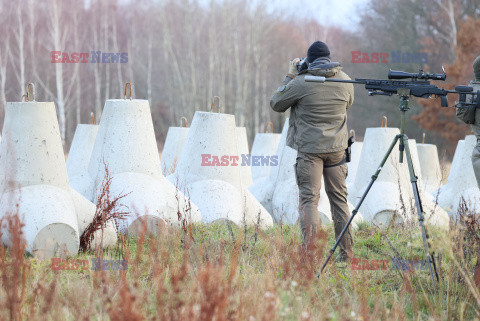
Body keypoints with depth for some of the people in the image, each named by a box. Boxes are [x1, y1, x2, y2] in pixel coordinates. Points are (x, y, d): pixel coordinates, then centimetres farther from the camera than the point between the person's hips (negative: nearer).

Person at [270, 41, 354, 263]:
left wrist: (290, 77, 10)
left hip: (309, 149, -4)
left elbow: (276, 104, 2)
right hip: (336, 148, 4)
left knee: (309, 198, -5)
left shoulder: (301, 82, -11)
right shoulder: (345, 80, 2)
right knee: (339, 198, 11)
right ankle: (346, 252, 13)